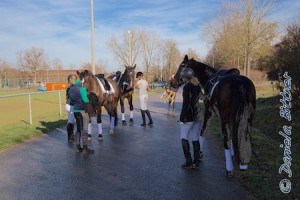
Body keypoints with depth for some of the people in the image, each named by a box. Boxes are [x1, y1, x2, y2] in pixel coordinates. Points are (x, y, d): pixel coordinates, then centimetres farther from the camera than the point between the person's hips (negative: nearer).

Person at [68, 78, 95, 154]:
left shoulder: (70, 90, 10)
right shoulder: (82, 88, -13)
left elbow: (71, 101, 15)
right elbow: (86, 101, -17)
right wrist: (90, 112, -14)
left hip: (75, 110, 7)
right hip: (83, 111, -7)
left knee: (78, 129, 15)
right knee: (84, 129, -3)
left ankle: (78, 147, 19)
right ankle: (85, 148, 0)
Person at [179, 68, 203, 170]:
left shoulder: (187, 87, -14)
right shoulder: (199, 86, 8)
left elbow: (186, 104, -17)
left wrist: (182, 117, -12)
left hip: (188, 116, -7)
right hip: (198, 116, 7)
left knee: (184, 138, 7)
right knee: (195, 139, 12)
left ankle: (188, 161, 8)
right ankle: (196, 162, 17)